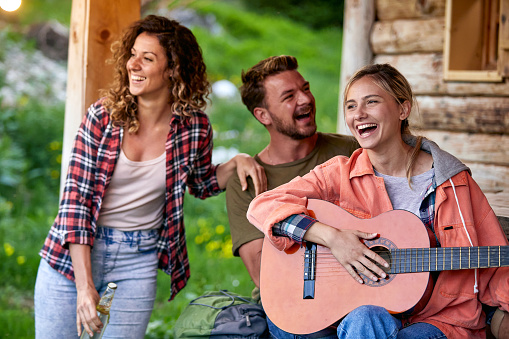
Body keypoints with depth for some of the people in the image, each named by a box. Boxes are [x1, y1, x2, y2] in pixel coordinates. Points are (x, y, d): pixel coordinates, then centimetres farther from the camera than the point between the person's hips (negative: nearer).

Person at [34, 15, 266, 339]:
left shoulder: (195, 129, -6)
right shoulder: (103, 117, -11)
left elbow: (202, 184, 16)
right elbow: (76, 198, -13)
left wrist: (236, 162, -6)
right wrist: (84, 285, -20)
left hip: (140, 261, 1)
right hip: (76, 251, -1)